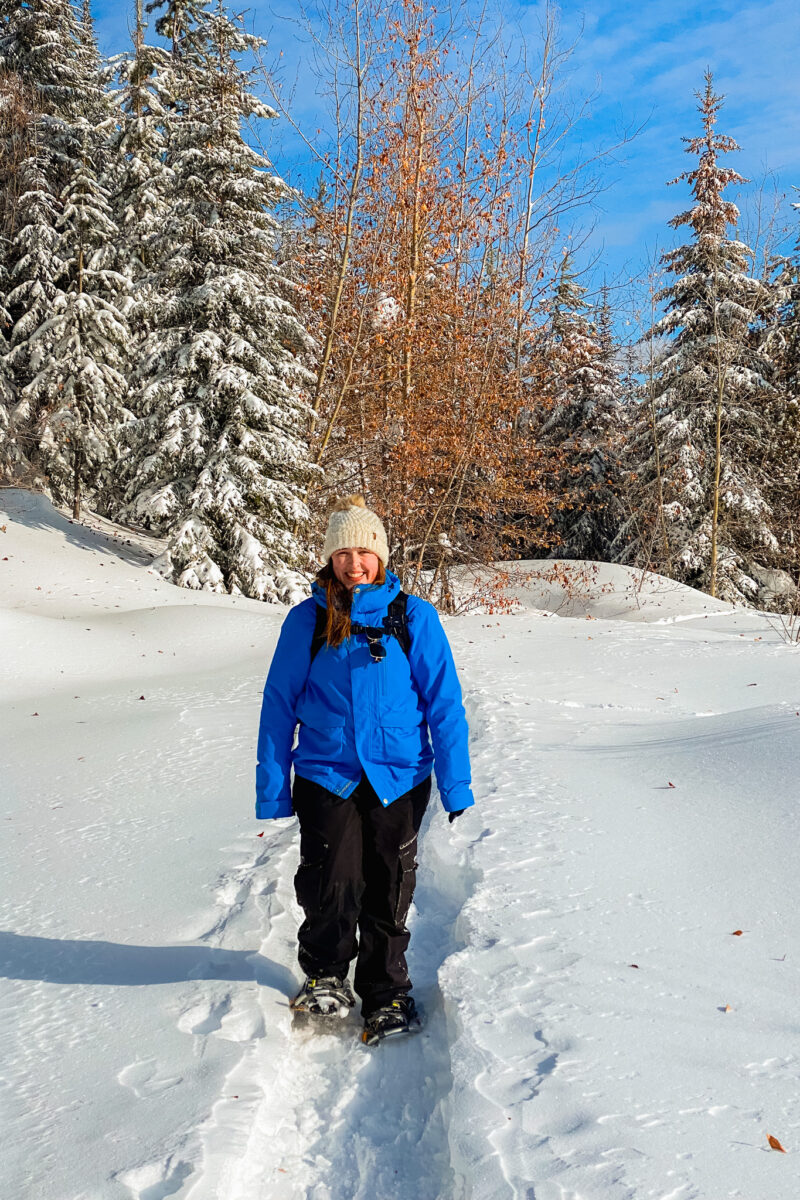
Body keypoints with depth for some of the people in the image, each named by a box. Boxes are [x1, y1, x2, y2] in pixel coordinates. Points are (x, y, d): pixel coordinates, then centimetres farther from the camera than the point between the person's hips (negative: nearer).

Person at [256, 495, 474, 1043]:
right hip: (326, 776, 0)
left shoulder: (413, 616, -1)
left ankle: (387, 995, 30)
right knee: (330, 885, -5)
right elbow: (280, 705, 4)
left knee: (389, 892, 9)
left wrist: (455, 783, -2)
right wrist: (272, 786, 2)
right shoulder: (307, 620, 0)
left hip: (398, 777, 0)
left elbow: (444, 702, 1)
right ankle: (326, 977, 25)